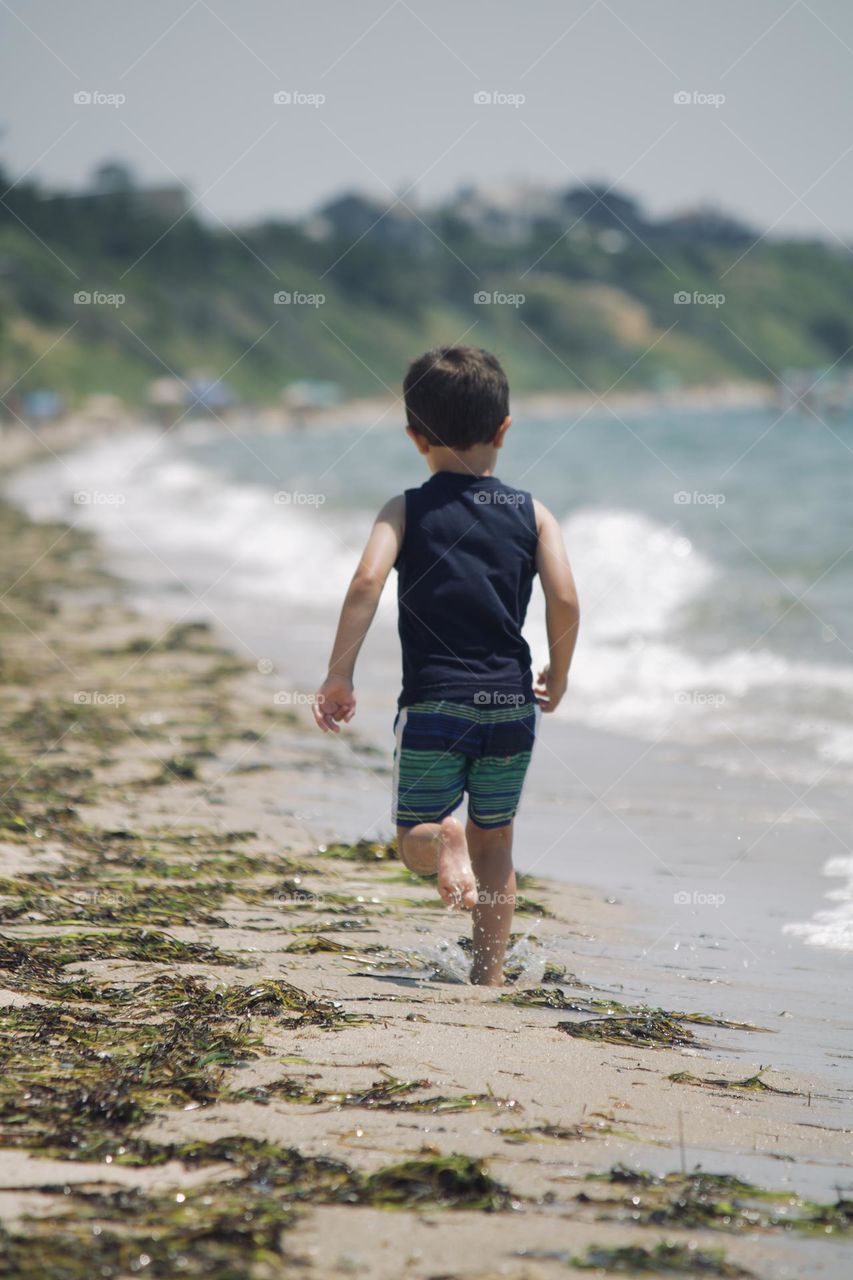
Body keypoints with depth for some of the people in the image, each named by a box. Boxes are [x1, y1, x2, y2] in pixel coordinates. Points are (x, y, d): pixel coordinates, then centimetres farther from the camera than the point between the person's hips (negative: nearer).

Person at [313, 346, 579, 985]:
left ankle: (444, 841, -24)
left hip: (432, 707, -2)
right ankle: (490, 975, 16)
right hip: (510, 706, 2)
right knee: (495, 845, 18)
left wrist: (339, 675, -12)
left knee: (415, 840, 11)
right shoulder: (532, 514, 5)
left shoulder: (405, 511, 2)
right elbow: (565, 601, -5)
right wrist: (558, 677, 11)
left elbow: (367, 582, -14)